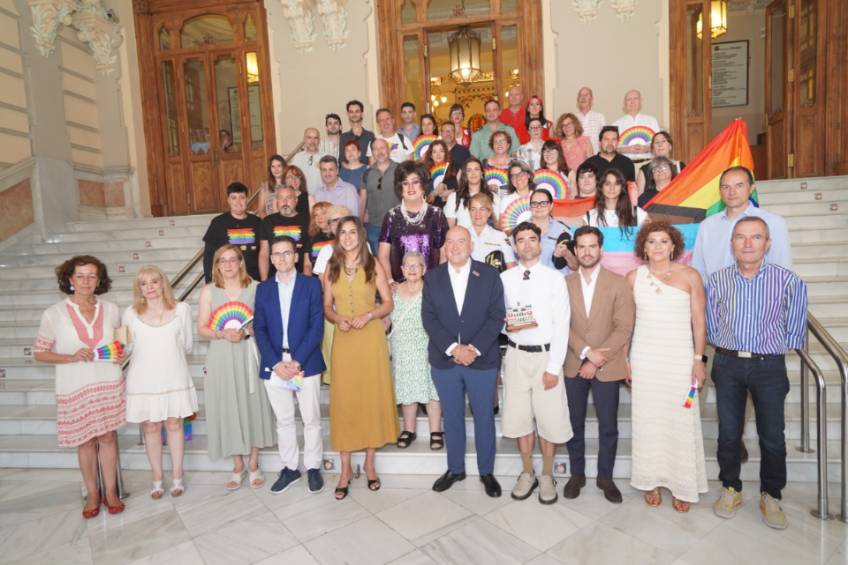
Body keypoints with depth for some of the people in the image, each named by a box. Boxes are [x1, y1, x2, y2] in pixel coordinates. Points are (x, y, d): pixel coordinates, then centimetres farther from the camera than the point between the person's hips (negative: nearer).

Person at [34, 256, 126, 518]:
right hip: (74, 388, -1)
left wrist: (120, 355, -5)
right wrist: (71, 357, -18)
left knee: (108, 437, 8)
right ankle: (92, 494, 27)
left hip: (109, 384, 1)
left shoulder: (110, 309, 1)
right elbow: (39, 352, -3)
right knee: (85, 441, 10)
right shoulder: (54, 314, -7)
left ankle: (111, 492, 23)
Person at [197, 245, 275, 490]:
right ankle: (238, 466, 20)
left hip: (249, 355, -1)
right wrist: (222, 334, -14)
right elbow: (202, 328, 3)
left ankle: (253, 464, 20)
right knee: (228, 408, 5)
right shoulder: (209, 291, 5)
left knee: (253, 405, 4)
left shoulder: (255, 288, 1)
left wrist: (246, 332, -17)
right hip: (221, 357, 1)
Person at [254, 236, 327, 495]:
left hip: (305, 364, -2)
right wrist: (276, 363, -9)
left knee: (311, 420, 8)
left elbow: (317, 326, -6)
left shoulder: (311, 284, 0)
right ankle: (289, 468, 27)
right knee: (283, 420, 13)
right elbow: (259, 329, 3)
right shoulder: (263, 289, 9)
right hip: (274, 366, 2)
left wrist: (297, 361, -14)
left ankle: (313, 468, 23)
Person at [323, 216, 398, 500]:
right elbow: (327, 306, 9)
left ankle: (369, 463, 21)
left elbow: (388, 303, 1)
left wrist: (368, 315, -15)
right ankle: (345, 469, 14)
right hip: (343, 340, 1)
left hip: (371, 338, -1)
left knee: (372, 396, 4)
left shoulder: (373, 265, 2)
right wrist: (337, 319, -11)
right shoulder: (331, 267, 8)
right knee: (343, 399, 2)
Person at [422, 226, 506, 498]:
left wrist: (474, 348, -16)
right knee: (452, 417, 14)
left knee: (484, 417, 10)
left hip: (482, 360, -1)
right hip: (444, 361, 2)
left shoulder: (490, 275, 0)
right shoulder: (432, 277, 4)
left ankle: (486, 471, 28)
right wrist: (453, 348, -15)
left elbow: (496, 316, -6)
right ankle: (455, 468, 31)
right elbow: (429, 317, -3)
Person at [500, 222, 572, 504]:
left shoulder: (554, 278, -3)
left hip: (546, 355, -2)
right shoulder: (504, 279, 3)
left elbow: (561, 325, -7)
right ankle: (527, 473, 31)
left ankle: (547, 476, 27)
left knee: (549, 417, 6)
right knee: (519, 416, 10)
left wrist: (553, 367, -11)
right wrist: (507, 326, -14)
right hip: (516, 354, 2)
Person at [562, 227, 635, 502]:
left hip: (607, 367, -1)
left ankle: (605, 477, 26)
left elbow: (624, 328, -7)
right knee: (574, 424, 11)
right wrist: (586, 352, -14)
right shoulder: (565, 283, 3)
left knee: (608, 427, 8)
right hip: (574, 365, 1)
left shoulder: (618, 283, -2)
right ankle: (577, 474, 27)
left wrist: (596, 362, -13)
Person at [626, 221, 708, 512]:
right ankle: (651, 482, 21)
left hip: (680, 359, -1)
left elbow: (699, 321, 1)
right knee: (647, 420, 7)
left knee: (681, 421, 2)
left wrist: (699, 359, -3)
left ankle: (682, 486, 18)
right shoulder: (634, 277, 3)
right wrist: (624, 359, 4)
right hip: (644, 359, 1)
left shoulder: (690, 276, -1)